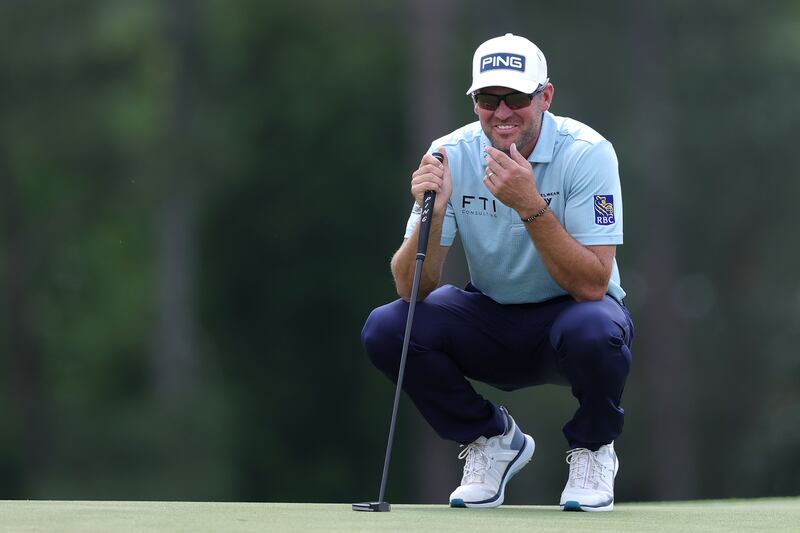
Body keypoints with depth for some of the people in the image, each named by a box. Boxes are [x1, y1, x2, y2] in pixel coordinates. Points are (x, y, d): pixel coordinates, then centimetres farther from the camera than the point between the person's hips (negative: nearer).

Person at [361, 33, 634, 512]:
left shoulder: (587, 153, -19)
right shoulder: (451, 156, -11)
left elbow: (592, 285, -27)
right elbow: (414, 289, -15)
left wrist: (531, 206, -37)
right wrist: (432, 212, -33)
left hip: (569, 315, -3)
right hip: (491, 320, 3)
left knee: (594, 329, -38)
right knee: (385, 328, -22)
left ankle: (593, 449, -4)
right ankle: (493, 440, 3)